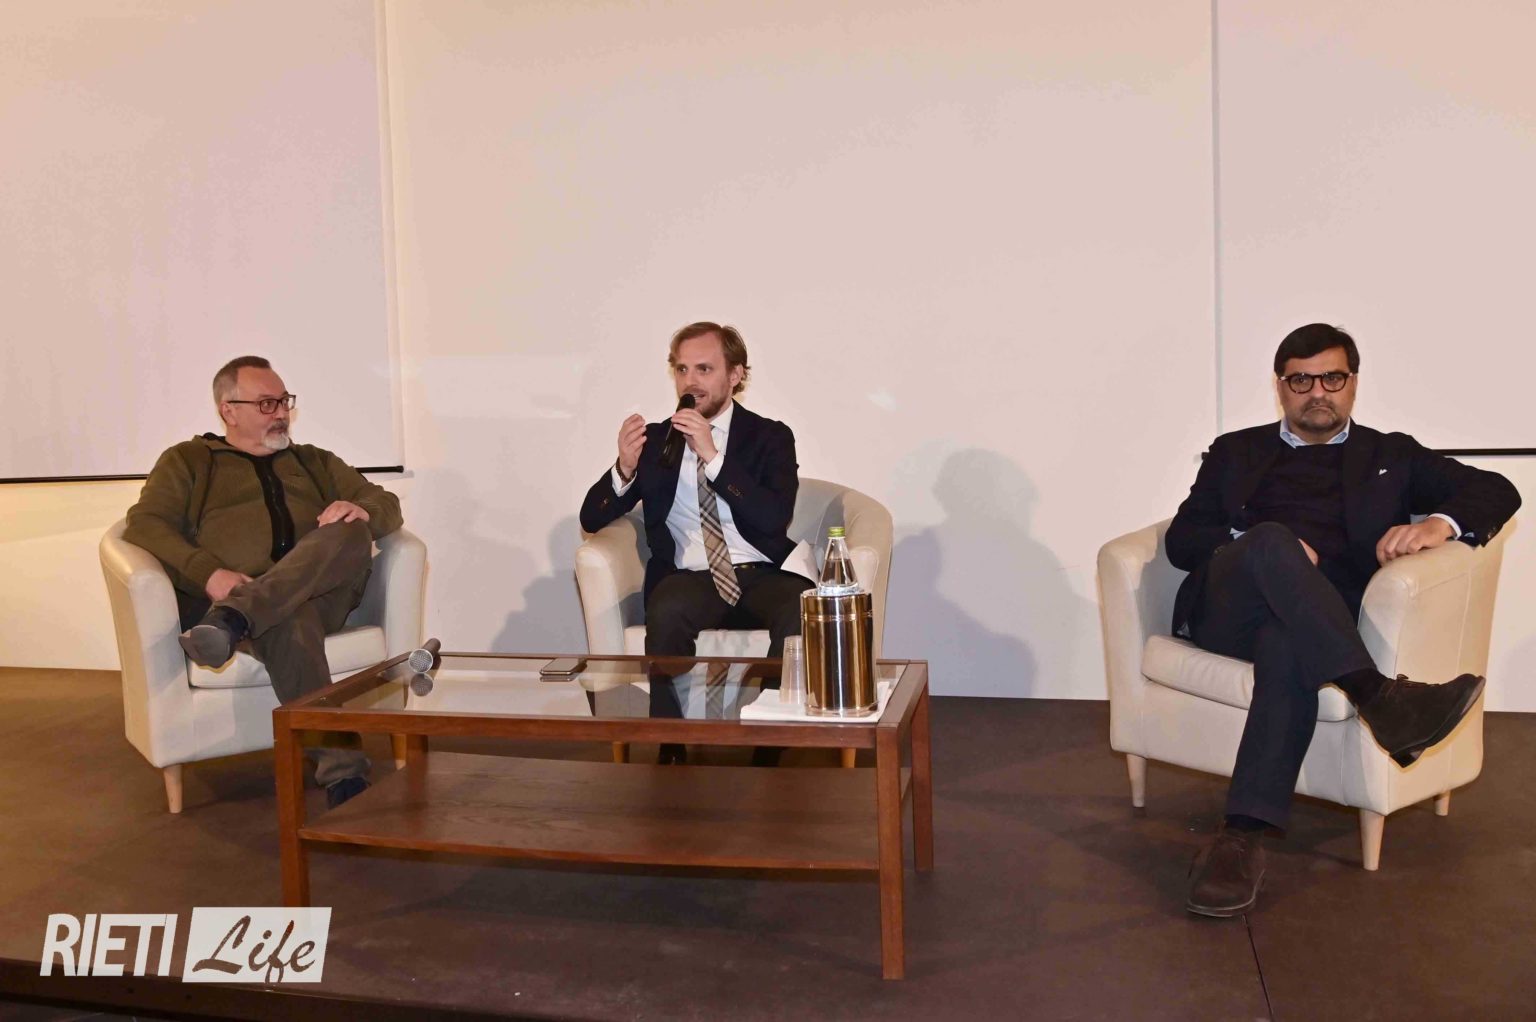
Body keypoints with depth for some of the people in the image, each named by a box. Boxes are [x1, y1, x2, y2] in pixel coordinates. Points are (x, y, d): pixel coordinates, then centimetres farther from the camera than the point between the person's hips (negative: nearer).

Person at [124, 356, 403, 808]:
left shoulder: (316, 463, 32)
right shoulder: (187, 461, 21)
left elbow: (387, 505, 22)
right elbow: (146, 523, 4)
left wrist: (362, 511, -6)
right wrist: (210, 573, -16)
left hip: (323, 594, 3)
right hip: (226, 594, -3)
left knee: (351, 535, -31)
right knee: (290, 622, -40)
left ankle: (232, 619, -45)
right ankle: (342, 770, -47)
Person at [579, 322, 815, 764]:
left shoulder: (770, 436, 7)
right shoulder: (655, 440, 12)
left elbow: (775, 517, -11)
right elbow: (592, 519, 7)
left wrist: (712, 456, -18)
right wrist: (625, 467, -13)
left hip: (765, 577, 0)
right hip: (694, 579, 1)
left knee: (802, 617, -34)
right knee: (667, 609, -34)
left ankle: (773, 749, -16)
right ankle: (672, 750, -19)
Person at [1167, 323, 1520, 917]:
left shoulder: (1390, 456, 27)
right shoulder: (1236, 452, 26)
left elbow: (1496, 490, 16)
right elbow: (1181, 539, 13)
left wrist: (1439, 524, -7)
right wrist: (1261, 547, -7)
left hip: (1327, 616, -1)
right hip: (1225, 610, 1)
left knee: (1286, 645, -38)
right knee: (1272, 539, -33)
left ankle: (1245, 834, -45)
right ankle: (1378, 698, -44)